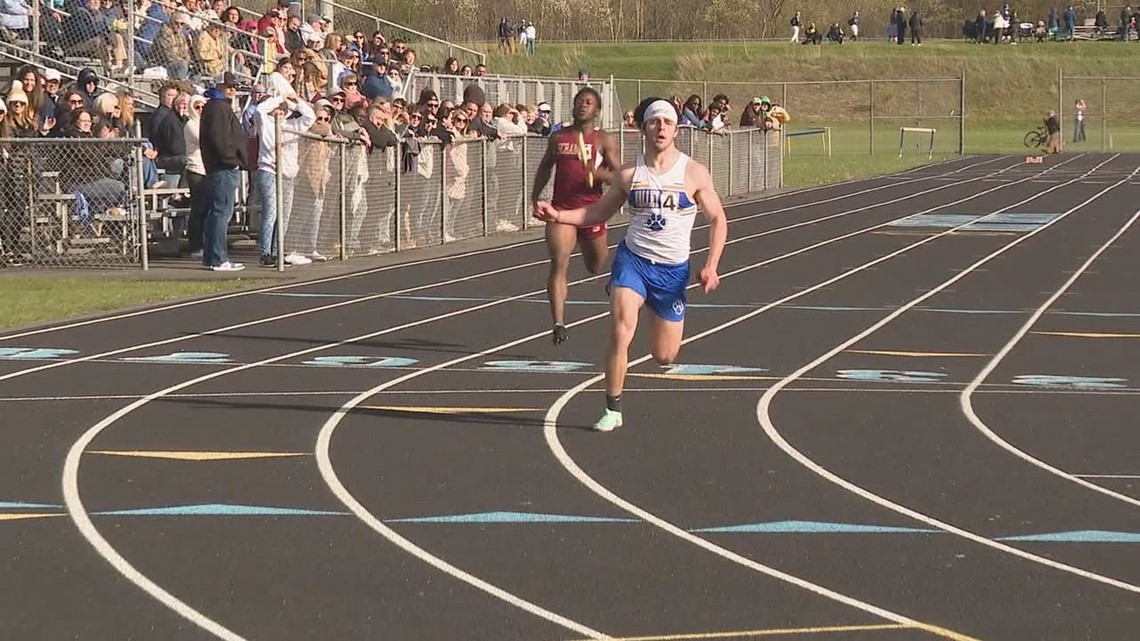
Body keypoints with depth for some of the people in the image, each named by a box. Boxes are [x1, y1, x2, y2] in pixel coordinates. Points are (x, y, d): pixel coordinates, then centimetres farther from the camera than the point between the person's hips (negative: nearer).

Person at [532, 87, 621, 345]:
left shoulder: (604, 140, -2)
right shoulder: (558, 137, 8)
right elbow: (546, 166, 24)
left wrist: (599, 173, -25)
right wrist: (536, 195, 17)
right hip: (561, 208, 1)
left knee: (596, 266, 17)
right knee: (559, 263, -16)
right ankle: (559, 323, -20)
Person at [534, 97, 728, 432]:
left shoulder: (694, 173, -6)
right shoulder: (629, 174, -1)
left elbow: (717, 219, 3)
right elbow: (599, 212, 12)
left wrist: (711, 266, -8)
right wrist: (558, 216, -4)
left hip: (673, 269, 0)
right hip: (632, 259, 0)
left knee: (664, 356, 7)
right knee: (620, 332, -22)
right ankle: (612, 410, -8)